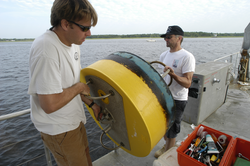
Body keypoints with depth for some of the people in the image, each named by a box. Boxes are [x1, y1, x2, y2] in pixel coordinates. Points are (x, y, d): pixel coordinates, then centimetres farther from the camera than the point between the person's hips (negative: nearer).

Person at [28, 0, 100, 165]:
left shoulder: (73, 43, -1)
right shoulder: (46, 50, -30)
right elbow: (50, 105, -30)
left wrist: (91, 103, 4)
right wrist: (79, 87, -18)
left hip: (75, 120, 8)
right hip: (60, 129, -8)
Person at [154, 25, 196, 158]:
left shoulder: (187, 57, -17)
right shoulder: (164, 55, 5)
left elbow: (187, 83, -21)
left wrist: (173, 74, -36)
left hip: (177, 100, -7)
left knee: (171, 130, 10)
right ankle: (168, 145, 47)